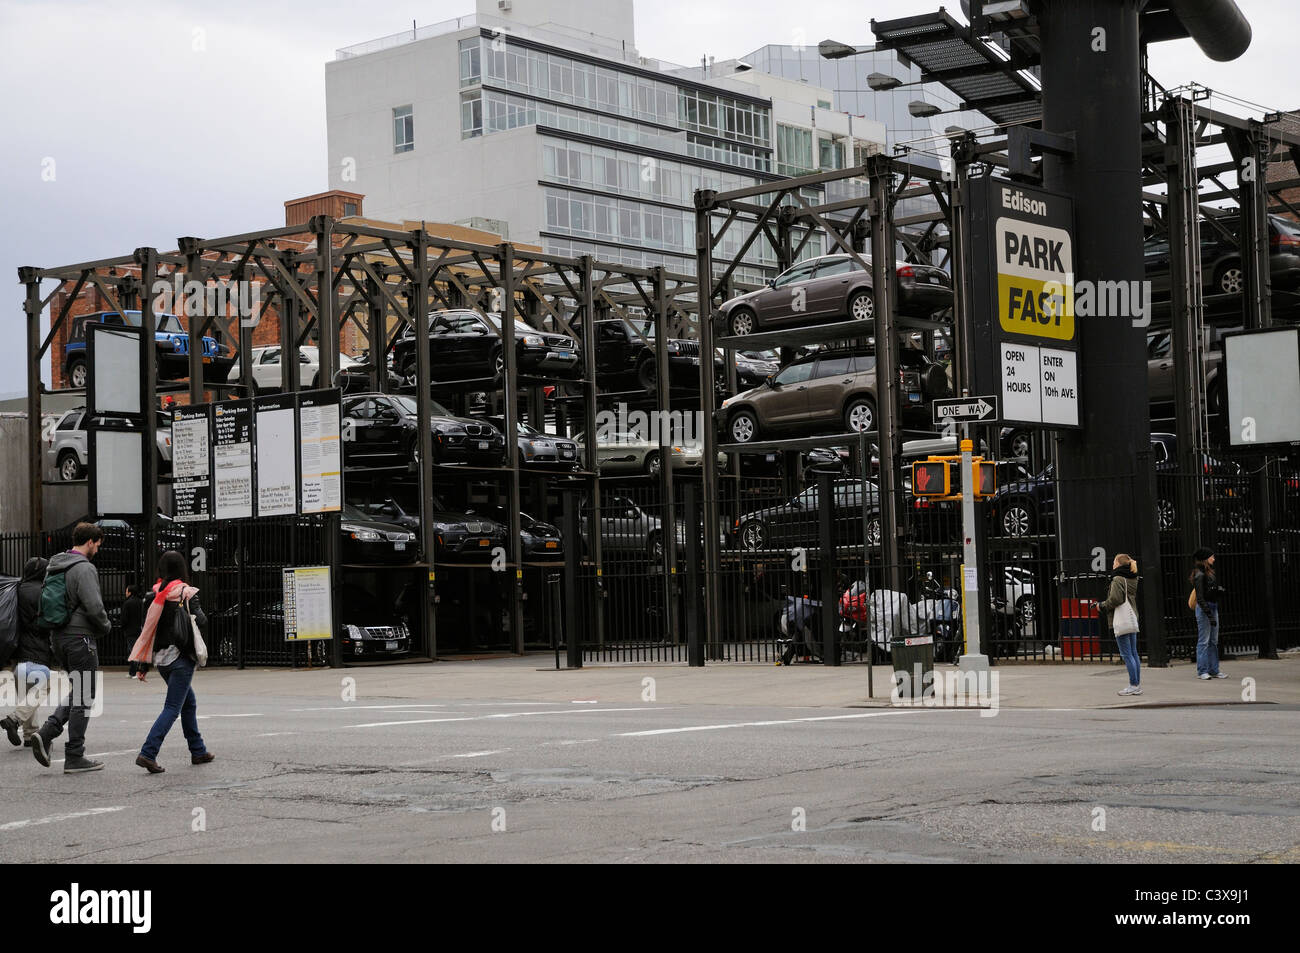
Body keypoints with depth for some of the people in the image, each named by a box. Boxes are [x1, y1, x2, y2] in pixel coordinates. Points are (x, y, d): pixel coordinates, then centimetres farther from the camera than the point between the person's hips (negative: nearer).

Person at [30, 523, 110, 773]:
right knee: (84, 696, 0)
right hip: (80, 638, -9)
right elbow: (94, 607, -23)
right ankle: (74, 757, 3)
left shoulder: (54, 567, 13)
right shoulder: (83, 568, -15)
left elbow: (45, 603, 18)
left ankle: (47, 732, 1)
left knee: (79, 691, 20)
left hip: (58, 638, 9)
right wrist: (106, 627, -3)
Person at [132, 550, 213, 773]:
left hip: (161, 659, 6)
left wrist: (143, 666, 11)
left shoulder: (154, 595, 6)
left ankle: (198, 751, 27)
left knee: (189, 703, 20)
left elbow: (147, 630, 7)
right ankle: (148, 753, -18)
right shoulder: (186, 593, -9)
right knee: (173, 707, -6)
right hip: (181, 657, -6)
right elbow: (201, 622, -14)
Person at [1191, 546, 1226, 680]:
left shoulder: (1209, 573, 13)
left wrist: (1219, 591, 4)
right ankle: (1202, 671, 1)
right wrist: (1209, 615, -22)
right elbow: (1200, 598, -19)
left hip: (1213, 607, 9)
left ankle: (1213, 670, 16)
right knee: (1204, 641, -4)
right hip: (1204, 609, -9)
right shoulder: (1200, 575, -15)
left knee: (1214, 641, 11)